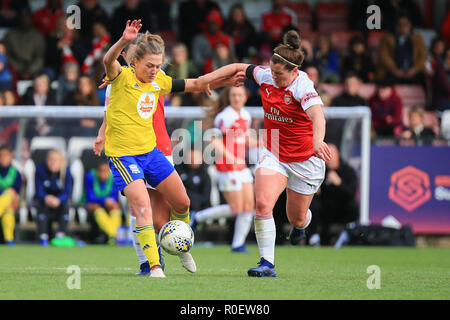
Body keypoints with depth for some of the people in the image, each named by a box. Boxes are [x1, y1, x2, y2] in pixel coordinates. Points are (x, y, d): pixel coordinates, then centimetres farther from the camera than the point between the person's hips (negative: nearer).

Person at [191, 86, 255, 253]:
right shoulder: (225, 116, -14)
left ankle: (238, 244, 9)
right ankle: (198, 217, 10)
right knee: (236, 209, -7)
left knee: (249, 206, 1)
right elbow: (214, 141, -22)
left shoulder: (246, 116, 13)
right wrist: (231, 158, -28)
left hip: (241, 166, 8)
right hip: (227, 168, -8)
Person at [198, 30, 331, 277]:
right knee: (263, 203, -20)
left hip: (305, 160, -4)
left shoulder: (303, 87, -25)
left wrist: (317, 141, -62)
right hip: (273, 154, 4)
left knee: (296, 218, 11)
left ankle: (302, 224, 51)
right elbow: (239, 68, 11)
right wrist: (207, 78, 4)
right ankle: (267, 263, -15)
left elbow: (318, 117, -43)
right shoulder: (266, 77, -8)